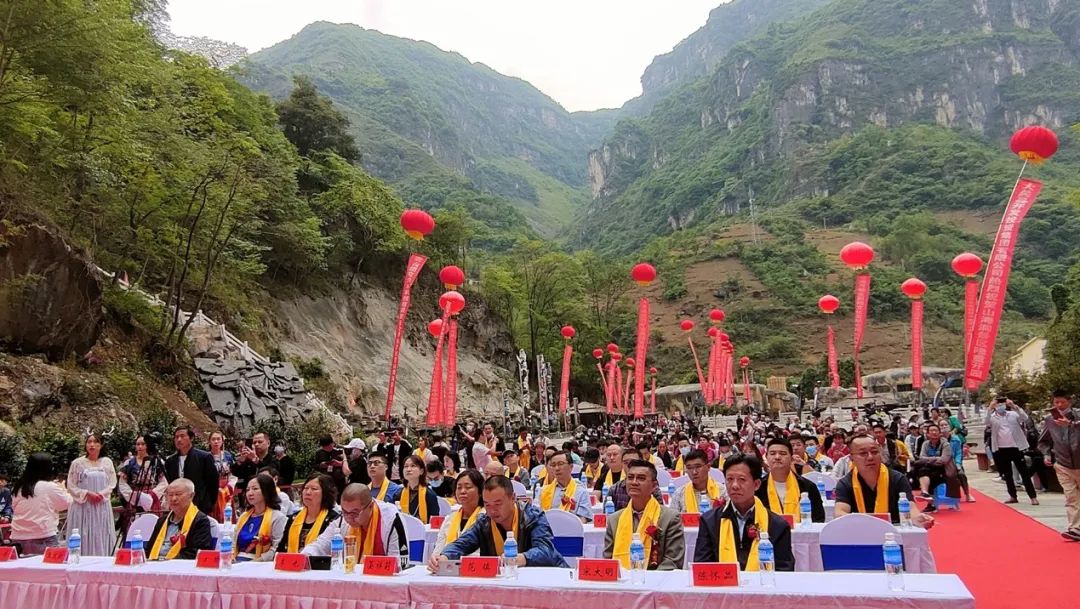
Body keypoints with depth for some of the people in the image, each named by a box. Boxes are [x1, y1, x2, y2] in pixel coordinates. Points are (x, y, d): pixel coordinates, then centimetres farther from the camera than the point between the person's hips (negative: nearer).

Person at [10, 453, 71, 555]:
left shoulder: (19, 488, 4)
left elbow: (14, 508, 18)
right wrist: (63, 489, 21)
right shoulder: (50, 487, -11)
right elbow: (67, 503, 1)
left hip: (19, 539, 6)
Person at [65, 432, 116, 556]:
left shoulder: (107, 462, 5)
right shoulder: (77, 463, 0)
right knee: (82, 540, -2)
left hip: (102, 506, 2)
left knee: (101, 539, 3)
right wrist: (87, 494, -13)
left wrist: (101, 494, -12)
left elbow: (112, 484, 5)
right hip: (82, 506, -1)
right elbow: (71, 486, 0)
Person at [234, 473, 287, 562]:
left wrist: (255, 562, -19)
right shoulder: (243, 516, 21)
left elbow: (277, 548, -10)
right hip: (237, 562, 5)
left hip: (260, 565, -5)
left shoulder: (277, 517, -1)